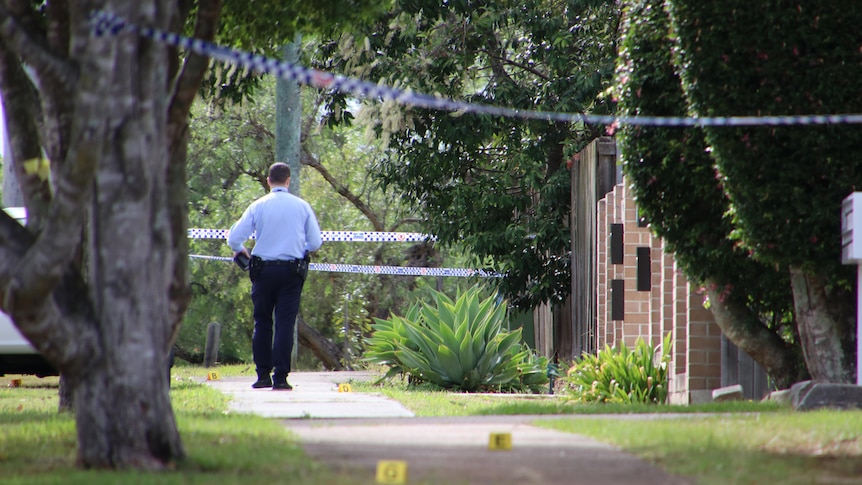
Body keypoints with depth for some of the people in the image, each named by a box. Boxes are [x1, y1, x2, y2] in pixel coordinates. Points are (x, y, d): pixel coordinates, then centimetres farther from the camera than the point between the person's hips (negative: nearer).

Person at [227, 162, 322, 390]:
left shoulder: (257, 206, -2)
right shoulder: (302, 206, 0)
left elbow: (234, 238, -4)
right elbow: (315, 242, 2)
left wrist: (240, 250, 19)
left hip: (263, 269, 0)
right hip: (292, 271, 0)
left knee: (262, 322, 11)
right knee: (285, 323, 0)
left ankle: (263, 375, 10)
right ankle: (280, 377, -5)